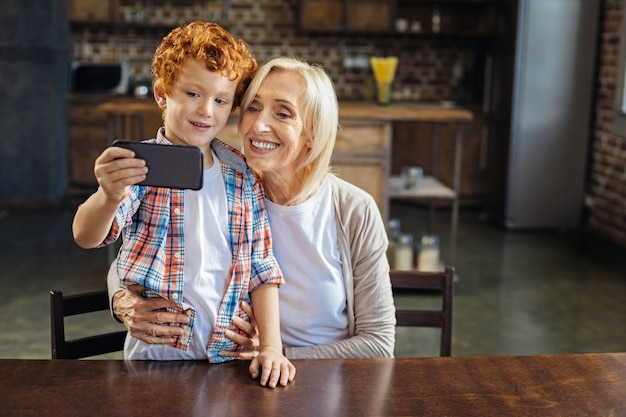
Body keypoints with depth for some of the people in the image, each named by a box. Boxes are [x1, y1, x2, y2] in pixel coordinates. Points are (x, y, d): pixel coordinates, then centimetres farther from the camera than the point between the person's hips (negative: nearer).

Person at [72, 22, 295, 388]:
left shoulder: (243, 177, 6)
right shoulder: (141, 166, -4)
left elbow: (261, 268, 8)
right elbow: (86, 236, -19)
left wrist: (272, 346, -2)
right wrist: (110, 198, -40)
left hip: (227, 353, 3)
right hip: (156, 352, -2)